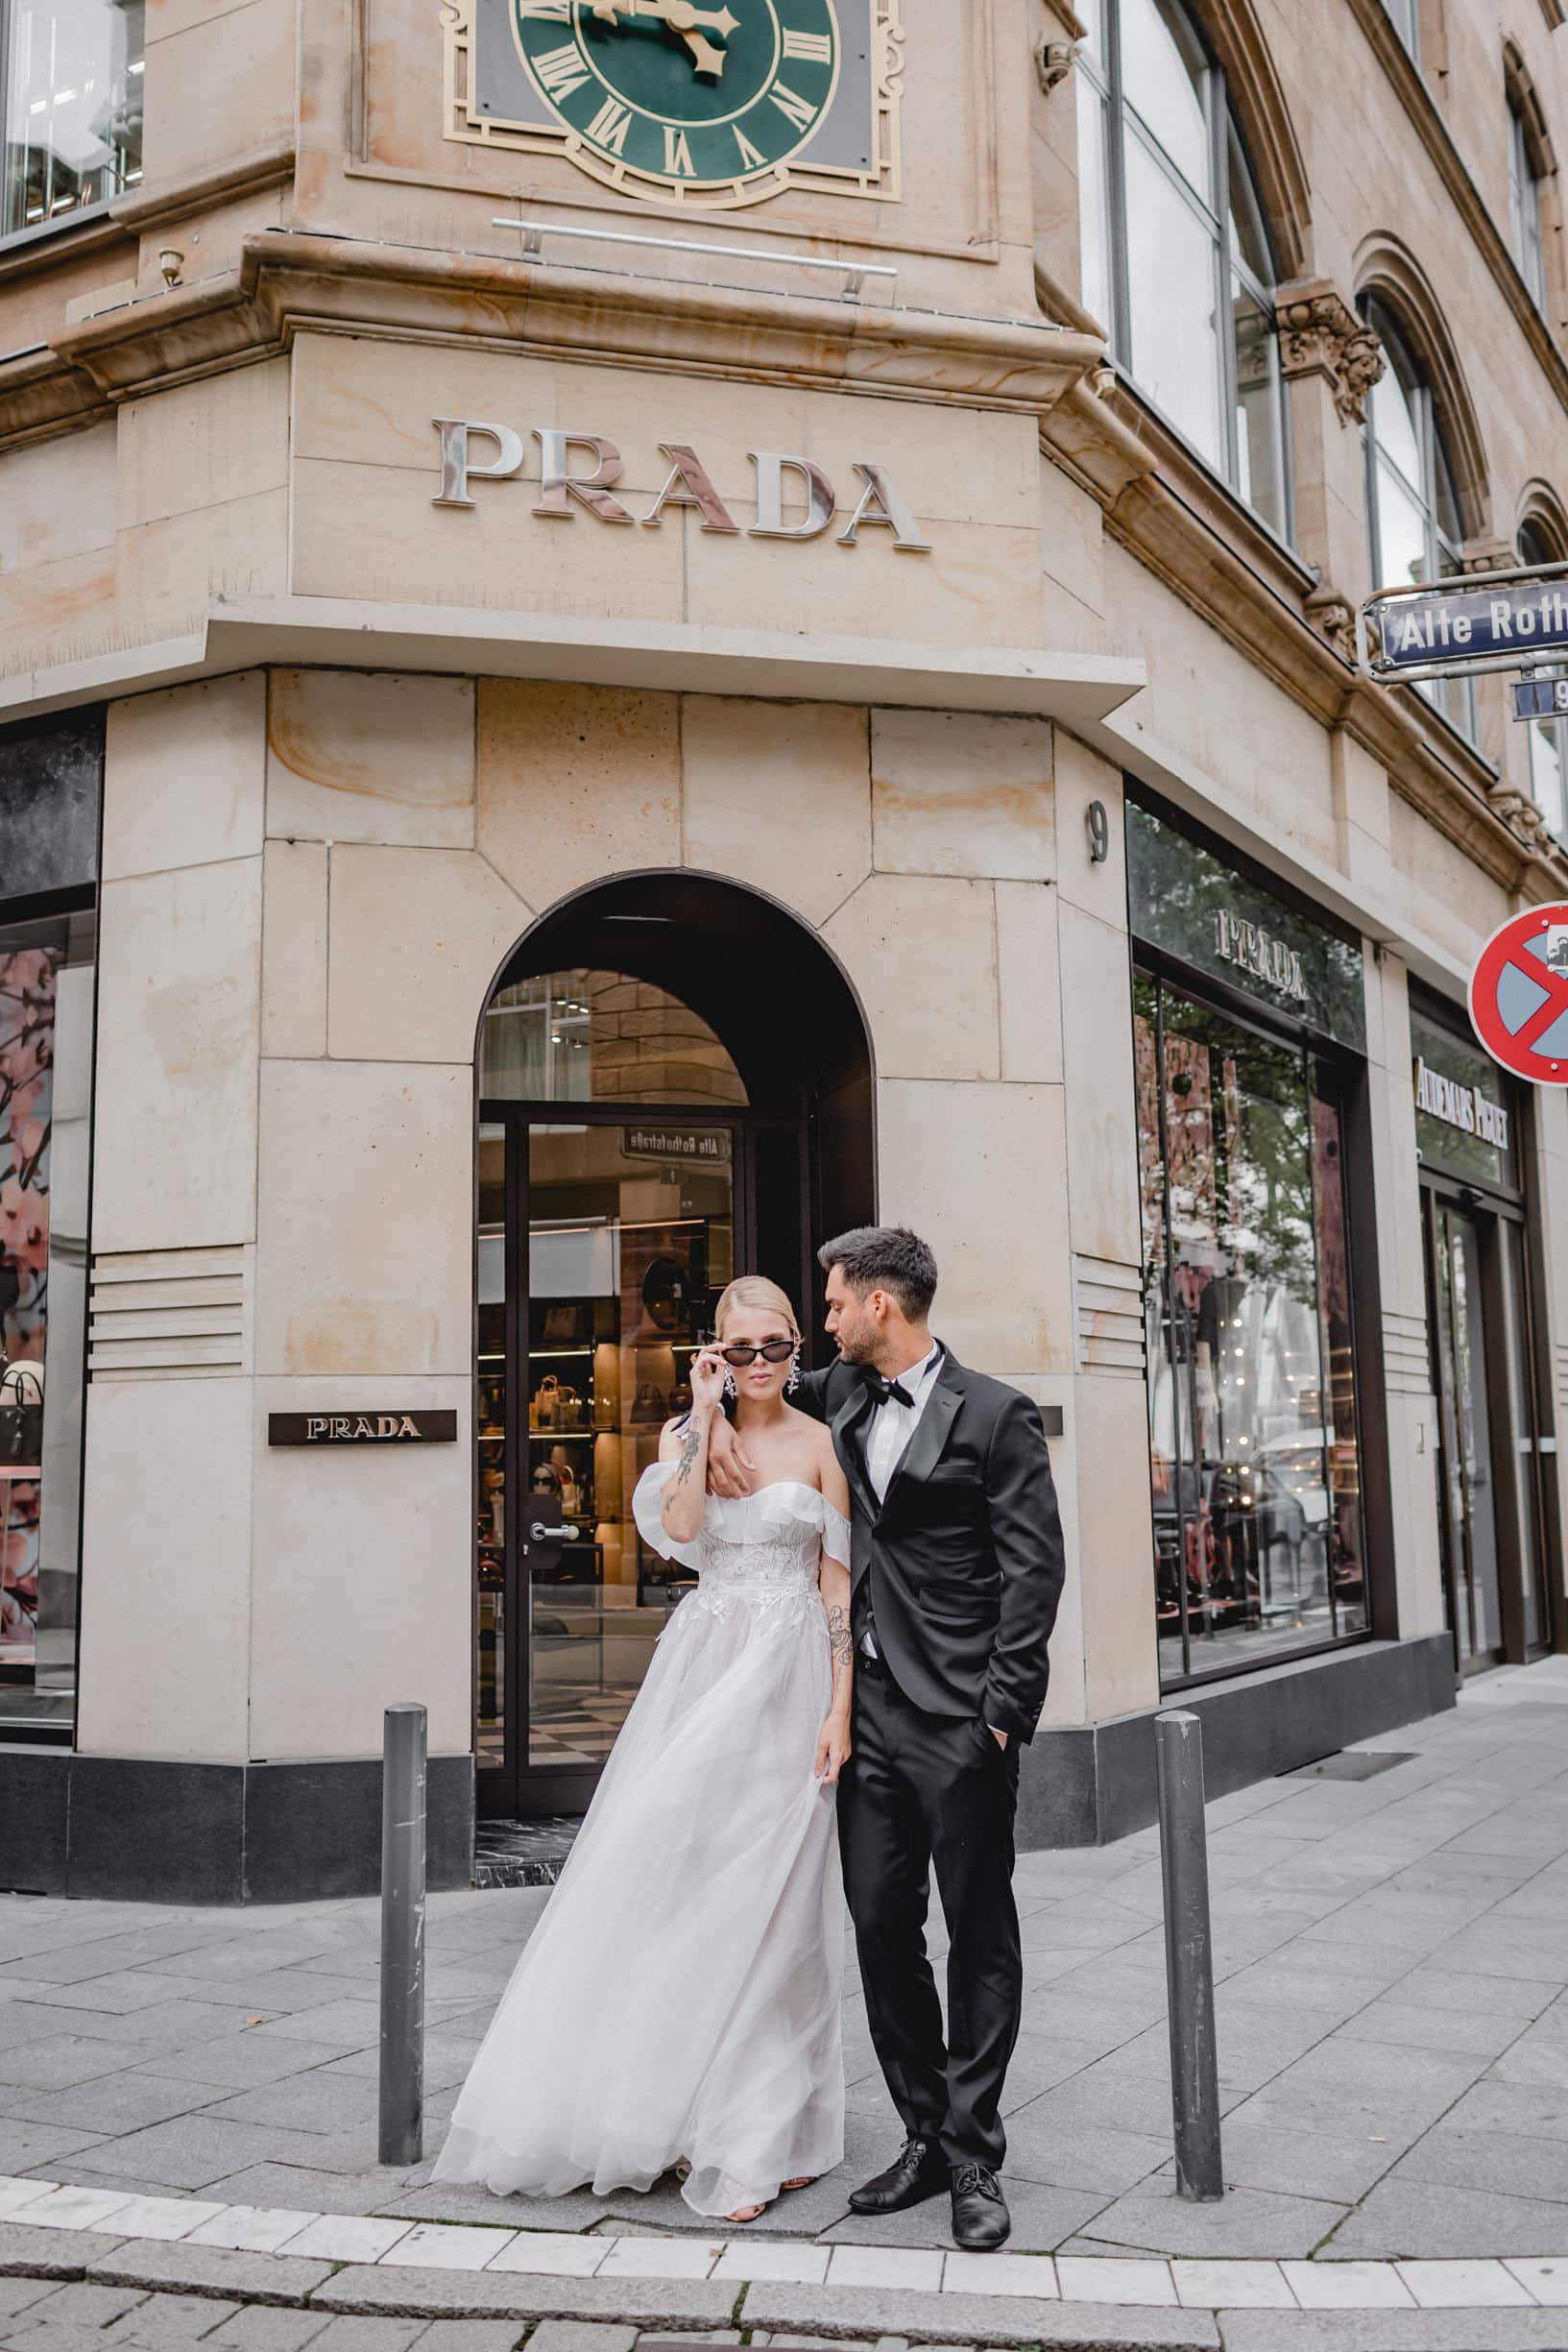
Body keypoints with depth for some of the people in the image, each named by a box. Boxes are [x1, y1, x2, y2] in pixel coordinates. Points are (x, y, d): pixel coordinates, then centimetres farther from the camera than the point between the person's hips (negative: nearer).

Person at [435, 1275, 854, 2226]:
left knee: (766, 1900, -1)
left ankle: (764, 2137, 11)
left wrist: (842, 1708, -8)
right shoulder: (689, 1434, 8)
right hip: (704, 1665, 3)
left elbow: (840, 1585, -2)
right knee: (675, 1872, 1)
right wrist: (703, 1417, -10)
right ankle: (669, 2106, 18)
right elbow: (678, 1528, -12)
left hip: (788, 1676, -3)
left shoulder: (823, 1444, 0)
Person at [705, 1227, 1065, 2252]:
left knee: (980, 1932, 4)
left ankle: (974, 2157, 14)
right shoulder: (842, 1396, 11)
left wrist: (1001, 1707, -15)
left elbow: (1034, 1568, -10)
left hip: (960, 1717, -6)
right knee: (880, 1925, 9)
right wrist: (716, 1424, 6)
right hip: (871, 1707, 6)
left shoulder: (995, 1415, -7)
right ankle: (924, 2138, 23)